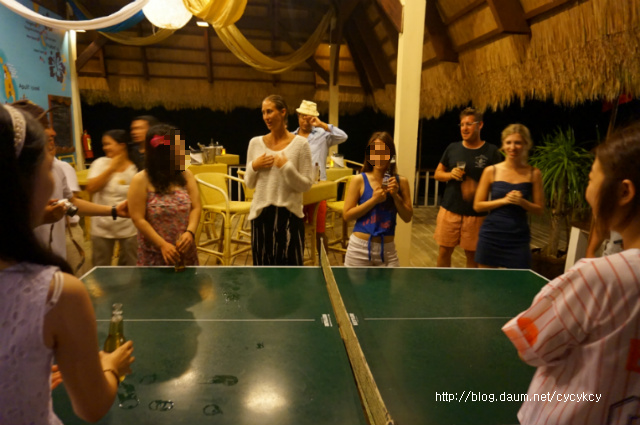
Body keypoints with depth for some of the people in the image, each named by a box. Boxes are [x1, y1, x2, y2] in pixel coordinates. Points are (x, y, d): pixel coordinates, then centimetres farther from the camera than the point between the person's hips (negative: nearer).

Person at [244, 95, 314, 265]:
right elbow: (249, 184, 11)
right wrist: (254, 166, -7)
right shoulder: (255, 143, 5)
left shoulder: (300, 143, -5)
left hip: (289, 214, -3)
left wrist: (286, 167, -18)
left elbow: (306, 185, -6)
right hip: (261, 214, 3)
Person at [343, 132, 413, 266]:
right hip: (360, 247, -1)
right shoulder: (359, 180, -4)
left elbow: (407, 218, 1)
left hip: (387, 249, 2)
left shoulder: (401, 181, 1)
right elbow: (346, 215, -8)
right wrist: (373, 200, -16)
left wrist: (395, 195, -13)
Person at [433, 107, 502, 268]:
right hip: (449, 210, 3)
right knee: (444, 251, 8)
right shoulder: (452, 148, 6)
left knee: (472, 254, 8)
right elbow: (437, 174, 12)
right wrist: (450, 175, -10)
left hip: (475, 214, -2)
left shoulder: (491, 151, -4)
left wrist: (477, 189, -20)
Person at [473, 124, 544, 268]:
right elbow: (477, 205, -1)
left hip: (518, 239, 0)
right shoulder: (491, 171, -1)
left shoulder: (533, 174, 1)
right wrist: (503, 200, -13)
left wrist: (522, 202, -14)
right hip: (491, 237, 0)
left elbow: (539, 209, 5)